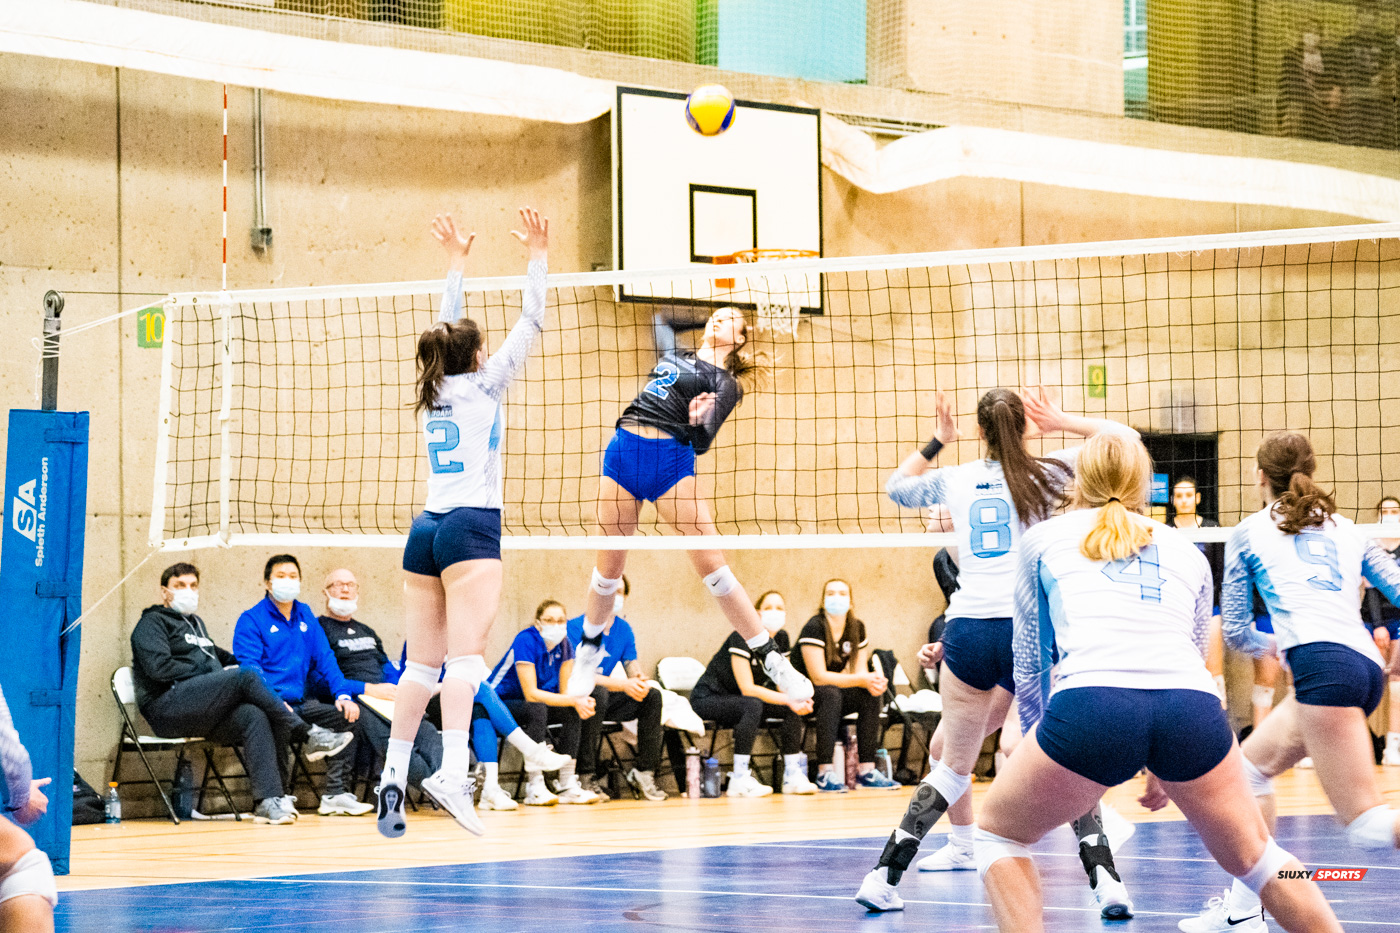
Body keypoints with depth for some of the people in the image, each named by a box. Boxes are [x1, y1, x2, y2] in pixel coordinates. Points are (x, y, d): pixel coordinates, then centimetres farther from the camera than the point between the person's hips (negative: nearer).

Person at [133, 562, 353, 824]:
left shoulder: (195, 623, 33)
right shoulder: (152, 623, 7)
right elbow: (159, 667, -9)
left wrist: (239, 662, 14)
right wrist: (212, 673, -8)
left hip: (204, 712, 7)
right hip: (167, 708, -7)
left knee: (254, 716, -27)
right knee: (246, 677, -28)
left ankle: (269, 801, -40)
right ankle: (307, 735, -23)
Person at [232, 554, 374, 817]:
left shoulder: (305, 616, 20)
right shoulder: (251, 620, 1)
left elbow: (324, 658, 16)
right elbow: (249, 668, -12)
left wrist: (343, 694, -2)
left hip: (300, 704, 6)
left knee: (347, 714, -12)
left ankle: (336, 794, -15)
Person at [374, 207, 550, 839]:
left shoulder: (433, 391, 16)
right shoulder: (484, 386, 1)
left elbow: (447, 331, 31)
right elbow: (530, 324, 4)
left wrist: (457, 263, 39)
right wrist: (537, 256, 9)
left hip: (425, 529, 7)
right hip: (471, 526, -7)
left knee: (423, 661, 7)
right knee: (466, 653, -17)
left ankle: (392, 774, 4)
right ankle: (452, 771, -31)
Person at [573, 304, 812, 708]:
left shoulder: (725, 384, 4)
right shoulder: (673, 356, 22)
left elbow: (702, 443, -8)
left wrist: (698, 421, -25)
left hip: (670, 460, -4)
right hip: (622, 450, 5)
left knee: (711, 562, -12)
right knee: (609, 568, 6)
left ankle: (771, 658, -8)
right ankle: (589, 647, 27)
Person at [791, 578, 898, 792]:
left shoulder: (857, 628, 2)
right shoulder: (814, 628, -19)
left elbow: (860, 670, 1)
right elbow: (819, 677, -24)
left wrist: (873, 680, -25)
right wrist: (862, 679, -29)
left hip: (835, 694, 7)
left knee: (872, 695, -17)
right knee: (831, 694, -36)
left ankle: (866, 770, -18)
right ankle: (824, 773, -39)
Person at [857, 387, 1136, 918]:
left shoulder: (954, 480, 12)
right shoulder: (1044, 476, 5)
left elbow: (895, 487, 32)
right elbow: (1124, 439, 11)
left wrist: (937, 441, 35)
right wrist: (1064, 423, 14)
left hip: (967, 634, 2)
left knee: (953, 766, 15)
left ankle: (884, 875, 8)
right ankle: (1104, 878, -10)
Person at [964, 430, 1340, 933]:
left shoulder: (1042, 538, 25)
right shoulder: (1187, 552, 30)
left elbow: (1030, 665, 29)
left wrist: (1035, 736, 44)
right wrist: (1162, 768, 48)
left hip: (1089, 705, -2)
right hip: (1195, 707, 3)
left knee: (999, 833, 22)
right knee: (1253, 855, 25)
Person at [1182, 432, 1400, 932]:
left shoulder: (1249, 532, 16)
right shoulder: (1346, 529, 26)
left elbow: (1235, 632, 19)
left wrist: (1270, 643, 38)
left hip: (1321, 662, -7)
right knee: (1253, 764, 24)